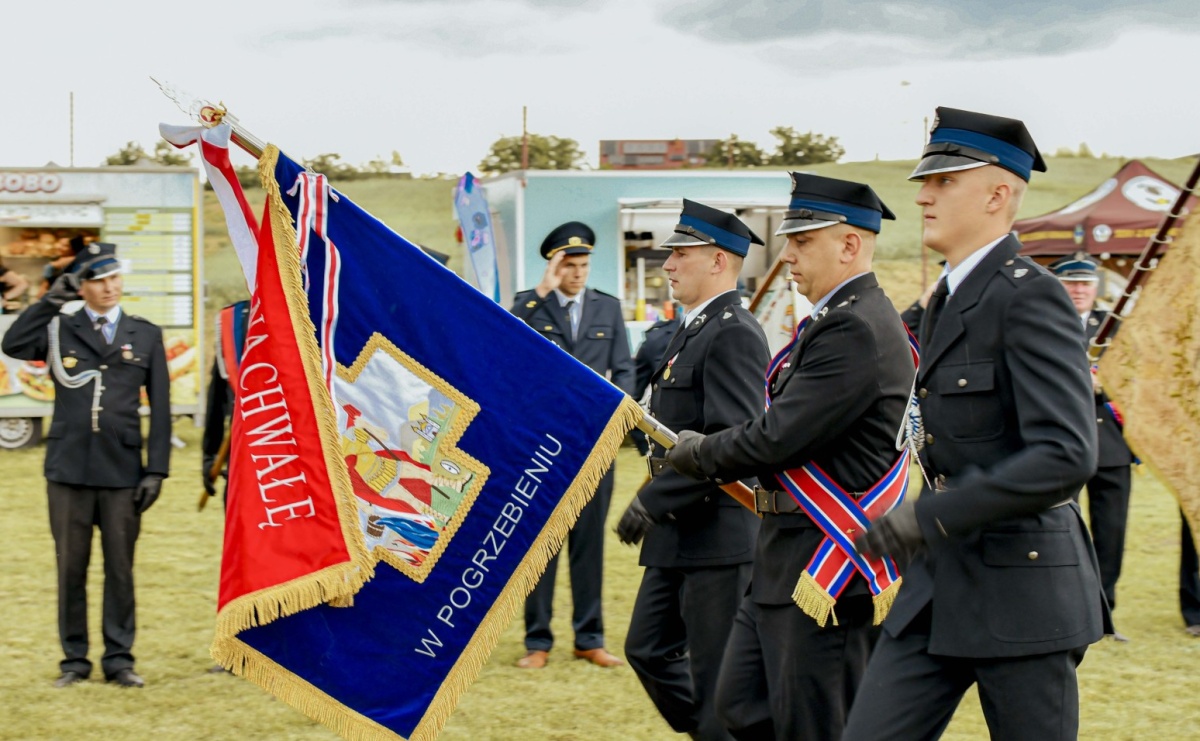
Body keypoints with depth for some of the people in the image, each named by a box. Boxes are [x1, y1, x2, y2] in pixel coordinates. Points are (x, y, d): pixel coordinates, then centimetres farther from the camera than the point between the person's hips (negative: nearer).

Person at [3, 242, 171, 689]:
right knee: (70, 569, 6)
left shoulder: (145, 335, 9)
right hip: (68, 469, 0)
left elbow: (160, 407, 6)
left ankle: (119, 659, 13)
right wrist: (51, 300, -12)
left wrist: (156, 469, -2)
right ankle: (75, 660, 15)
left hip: (123, 471, 0)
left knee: (120, 569, 5)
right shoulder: (60, 330, 7)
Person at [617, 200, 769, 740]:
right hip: (678, 534, 10)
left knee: (720, 678, -2)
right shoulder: (693, 330, 15)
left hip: (717, 536, -10)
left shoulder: (733, 334, -15)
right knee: (648, 650, 15)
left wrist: (654, 500, -24)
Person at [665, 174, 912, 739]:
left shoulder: (856, 330, -19)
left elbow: (778, 438, -22)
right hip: (784, 563, 11)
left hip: (828, 568, -11)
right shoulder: (832, 321, 15)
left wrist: (697, 454, -5)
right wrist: (708, 452, 6)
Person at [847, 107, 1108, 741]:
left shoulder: (1029, 297, -15)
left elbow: (1066, 456, -25)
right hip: (937, 592, 9)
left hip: (1021, 592, -8)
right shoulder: (948, 298, 14)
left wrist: (930, 515, -25)